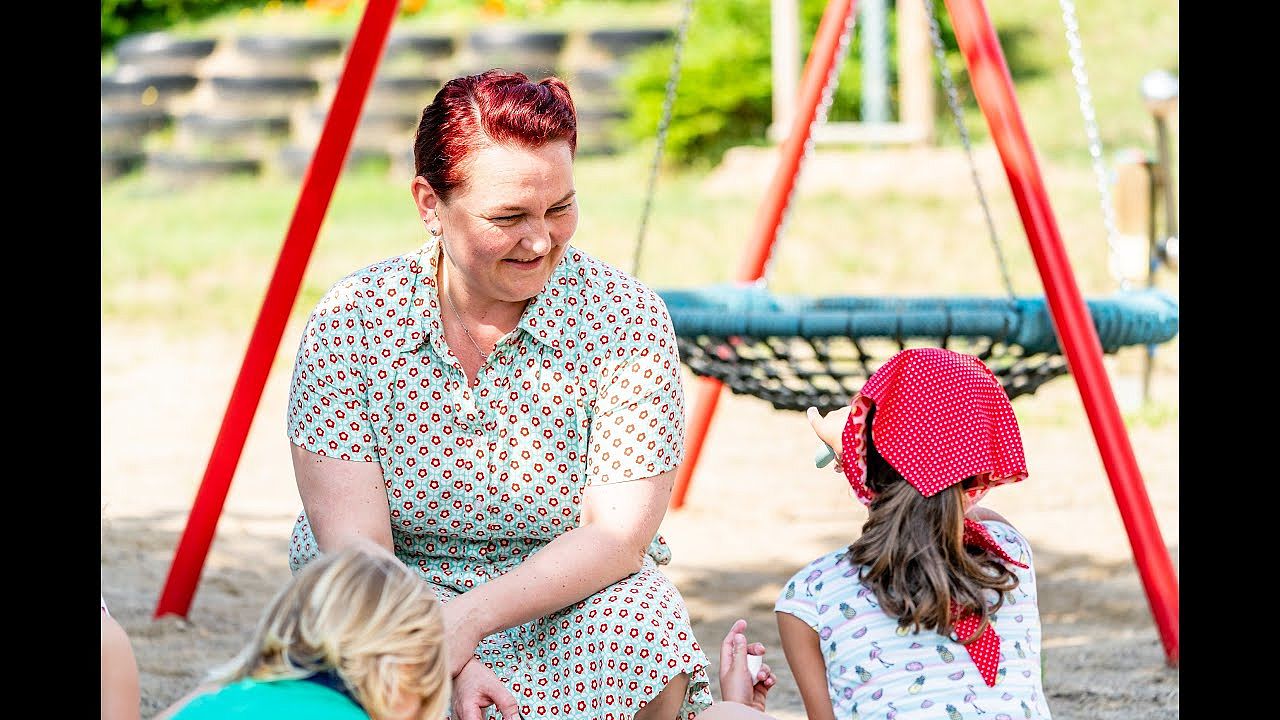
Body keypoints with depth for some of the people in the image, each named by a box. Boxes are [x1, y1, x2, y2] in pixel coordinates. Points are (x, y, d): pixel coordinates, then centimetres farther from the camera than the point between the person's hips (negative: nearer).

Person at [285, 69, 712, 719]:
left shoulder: (626, 317, -10)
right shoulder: (349, 323, -11)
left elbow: (618, 537, -15)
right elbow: (352, 547, -16)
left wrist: (466, 622, -30)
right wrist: (444, 664, -33)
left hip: (569, 604, 1)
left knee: (642, 637, -31)